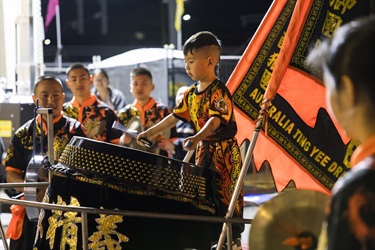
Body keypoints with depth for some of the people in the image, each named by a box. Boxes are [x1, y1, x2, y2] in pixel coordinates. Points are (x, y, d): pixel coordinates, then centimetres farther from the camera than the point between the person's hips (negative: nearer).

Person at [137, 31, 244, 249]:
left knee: (226, 198, -5)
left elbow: (216, 120, -31)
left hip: (223, 152, -8)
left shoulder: (219, 91, -18)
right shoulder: (191, 94, 9)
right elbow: (175, 117, 17)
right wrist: (150, 133, 15)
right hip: (204, 150, 8)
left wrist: (196, 138, -47)